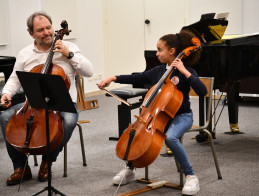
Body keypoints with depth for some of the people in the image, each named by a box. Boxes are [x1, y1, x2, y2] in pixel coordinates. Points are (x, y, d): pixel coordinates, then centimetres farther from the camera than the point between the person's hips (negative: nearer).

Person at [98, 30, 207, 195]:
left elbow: (202, 91, -23)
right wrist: (113, 78, 6)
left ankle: (191, 177, -22)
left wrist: (184, 72, -27)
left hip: (181, 116, -6)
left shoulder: (186, 71, -9)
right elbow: (137, 78, 15)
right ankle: (129, 170, 10)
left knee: (170, 137, -37)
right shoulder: (158, 71, 9)